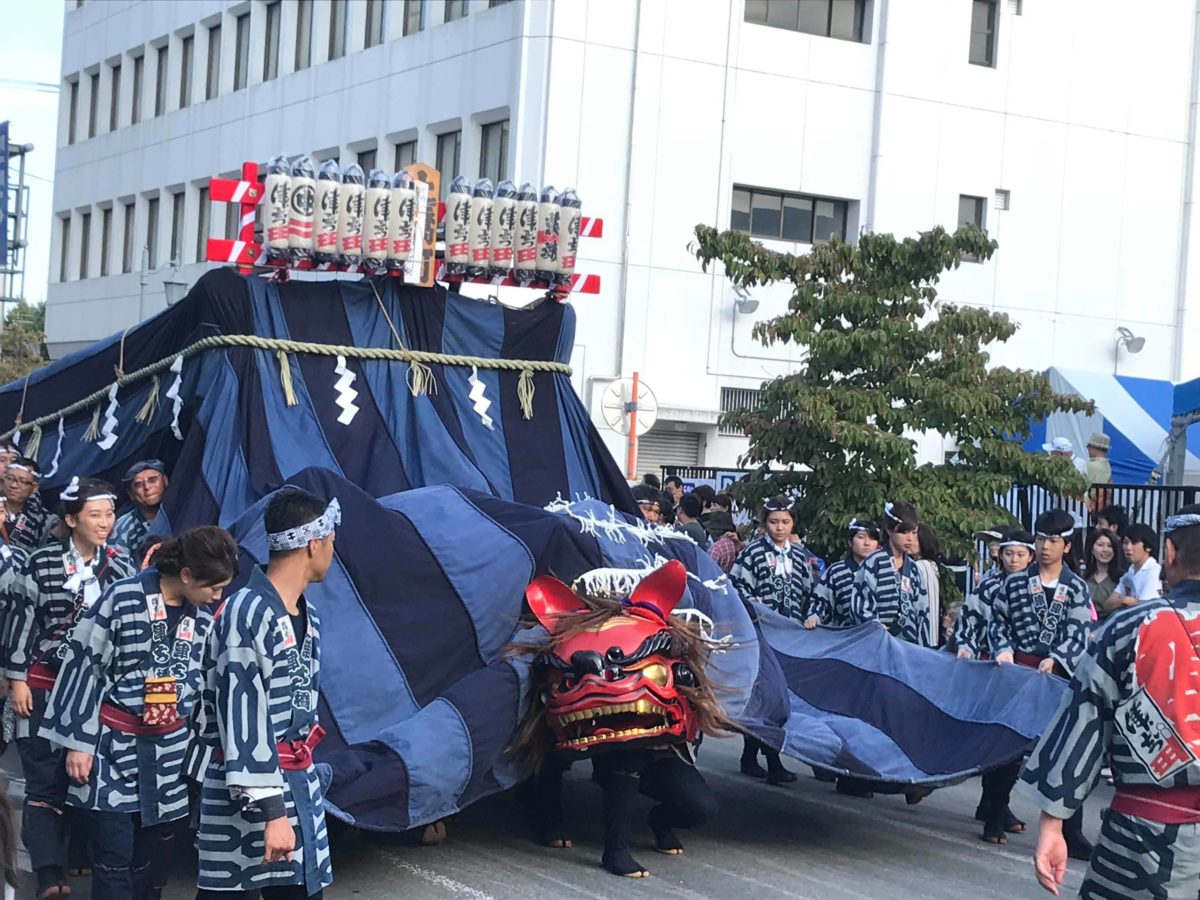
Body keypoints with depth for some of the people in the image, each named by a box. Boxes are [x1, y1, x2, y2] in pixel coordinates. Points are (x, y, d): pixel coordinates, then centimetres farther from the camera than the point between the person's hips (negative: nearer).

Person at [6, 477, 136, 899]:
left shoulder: (121, 565, 3)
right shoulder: (43, 562, -4)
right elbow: (23, 620, -2)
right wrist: (17, 679, -4)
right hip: (45, 685, -2)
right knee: (45, 780, -4)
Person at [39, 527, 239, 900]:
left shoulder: (202, 617, 4)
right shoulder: (122, 599, -13)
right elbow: (84, 666, -9)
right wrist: (78, 742, -9)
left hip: (168, 749, 5)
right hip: (113, 745, -5)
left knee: (149, 858, 10)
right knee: (113, 858, -3)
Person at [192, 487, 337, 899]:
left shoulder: (308, 617, 11)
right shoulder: (247, 613, -17)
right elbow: (243, 720, -20)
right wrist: (270, 811, -23)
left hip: (299, 784, 8)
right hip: (246, 789, -8)